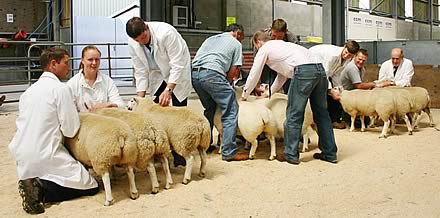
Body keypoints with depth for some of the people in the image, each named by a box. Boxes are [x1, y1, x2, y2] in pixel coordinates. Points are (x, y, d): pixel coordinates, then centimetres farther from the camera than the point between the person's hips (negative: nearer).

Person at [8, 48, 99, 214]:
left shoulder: (29, 90, 13)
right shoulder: (60, 88, -10)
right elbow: (71, 130, -12)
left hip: (22, 159, 8)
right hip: (45, 157, -8)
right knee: (91, 187, 0)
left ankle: (33, 185, 1)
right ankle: (41, 189, -14)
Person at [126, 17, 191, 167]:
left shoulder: (165, 33, -34)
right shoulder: (133, 43, -17)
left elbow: (177, 65, -31)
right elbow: (140, 71, -10)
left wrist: (168, 90, -36)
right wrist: (140, 98, -15)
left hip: (178, 71, -4)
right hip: (157, 74, 5)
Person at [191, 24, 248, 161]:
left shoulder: (211, 39, 33)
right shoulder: (236, 44, 17)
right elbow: (234, 70, 8)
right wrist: (226, 82, 24)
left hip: (194, 73, 7)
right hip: (211, 73, -7)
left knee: (210, 108, 25)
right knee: (231, 111, 0)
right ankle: (229, 152, -5)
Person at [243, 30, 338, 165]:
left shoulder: (264, 49, 13)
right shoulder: (280, 45, 36)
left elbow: (254, 76, 18)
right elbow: (282, 74, 44)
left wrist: (244, 95, 32)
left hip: (303, 71, -8)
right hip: (320, 69, 8)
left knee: (294, 115, 1)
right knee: (321, 113, 13)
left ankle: (291, 155, 7)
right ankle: (330, 154, 20)